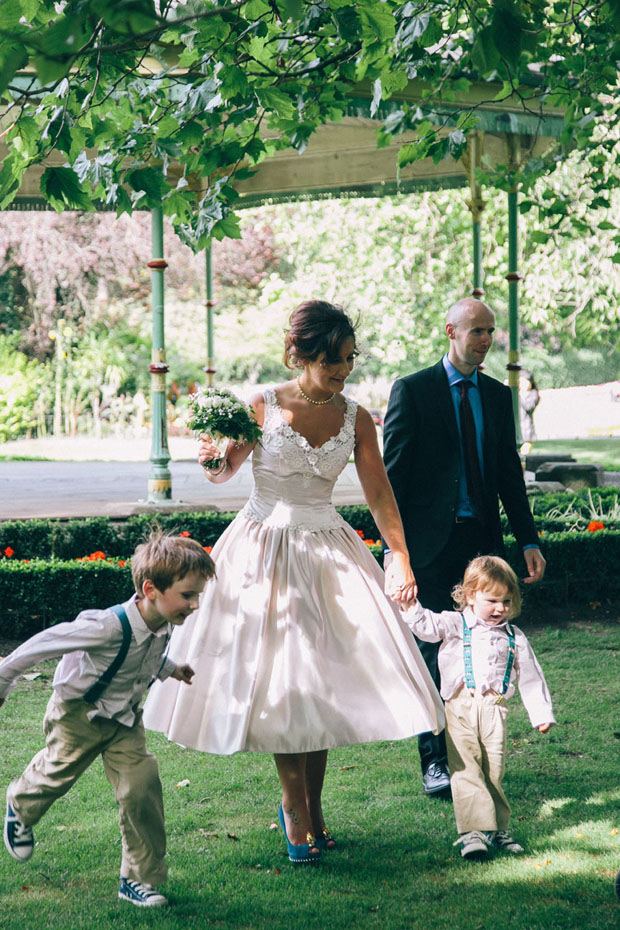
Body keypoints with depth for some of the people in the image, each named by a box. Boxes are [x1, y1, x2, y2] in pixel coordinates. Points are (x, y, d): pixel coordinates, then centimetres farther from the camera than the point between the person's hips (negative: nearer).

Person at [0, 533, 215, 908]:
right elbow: (45, 643, -27)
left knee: (142, 785, -8)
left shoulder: (164, 626, -15)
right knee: (57, 774, 16)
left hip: (124, 718, 5)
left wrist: (169, 669, 4)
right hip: (78, 712, -5)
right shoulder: (110, 627, -39)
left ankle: (140, 877, 4)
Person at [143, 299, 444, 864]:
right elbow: (224, 472, 3)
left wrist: (402, 559, -1)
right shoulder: (263, 407, -8)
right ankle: (295, 809, 9)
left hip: (328, 553, 3)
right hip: (267, 549, -3)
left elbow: (380, 493, 4)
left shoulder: (355, 419, 0)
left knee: (324, 678, 3)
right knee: (281, 678, -4)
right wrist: (214, 460, -20)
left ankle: (311, 807, 16)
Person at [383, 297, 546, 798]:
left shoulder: (498, 395, 11)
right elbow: (392, 475, -5)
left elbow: (510, 472, 15)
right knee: (433, 655, -2)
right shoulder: (412, 390, -3)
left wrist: (529, 540, 8)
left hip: (481, 540, 4)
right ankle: (434, 762, 5)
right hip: (430, 544, -4)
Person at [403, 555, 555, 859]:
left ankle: (497, 828, 13)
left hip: (494, 709, 2)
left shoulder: (514, 638, 16)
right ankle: (473, 831, -13)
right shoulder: (456, 624, 9)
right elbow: (426, 625, -4)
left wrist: (542, 714, 16)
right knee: (465, 770, -10)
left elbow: (531, 679, 19)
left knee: (494, 771, 2)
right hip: (460, 707, -2)